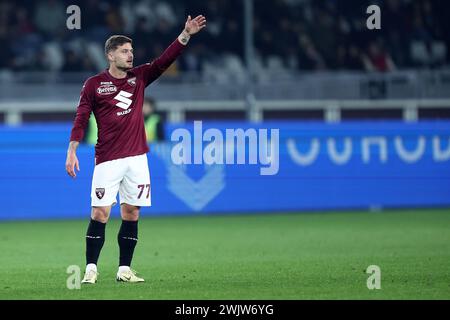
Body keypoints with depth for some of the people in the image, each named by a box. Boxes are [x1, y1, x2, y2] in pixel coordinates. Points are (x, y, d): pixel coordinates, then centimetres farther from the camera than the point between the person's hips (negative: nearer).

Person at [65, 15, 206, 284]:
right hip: (107, 160, -4)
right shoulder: (94, 84, 0)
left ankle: (125, 269, 9)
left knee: (131, 213, 4)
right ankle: (91, 269, -1)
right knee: (100, 213, -7)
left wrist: (186, 35, -11)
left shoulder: (139, 77, 10)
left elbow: (165, 60, 0)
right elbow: (81, 119, 0)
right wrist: (72, 151, -7)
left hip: (136, 158, 4)